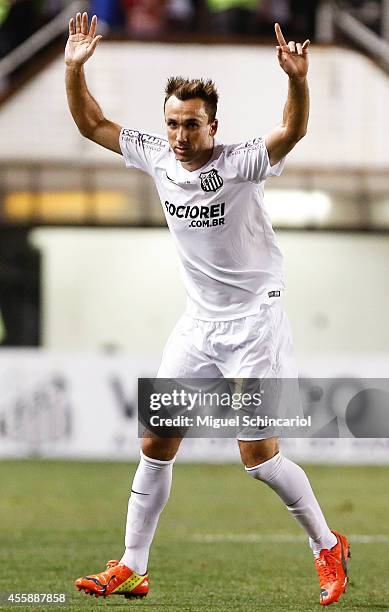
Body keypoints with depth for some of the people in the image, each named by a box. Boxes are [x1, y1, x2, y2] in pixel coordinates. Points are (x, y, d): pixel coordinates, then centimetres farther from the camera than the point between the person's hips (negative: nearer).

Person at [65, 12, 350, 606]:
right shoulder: (157, 157, -1)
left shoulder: (240, 163, -17)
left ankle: (328, 548, 11)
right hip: (199, 321, 6)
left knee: (258, 454, -9)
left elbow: (292, 132, -34)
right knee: (156, 444, 4)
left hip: (254, 317, -6)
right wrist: (74, 69, -9)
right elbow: (92, 123, 6)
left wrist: (298, 82, -52)